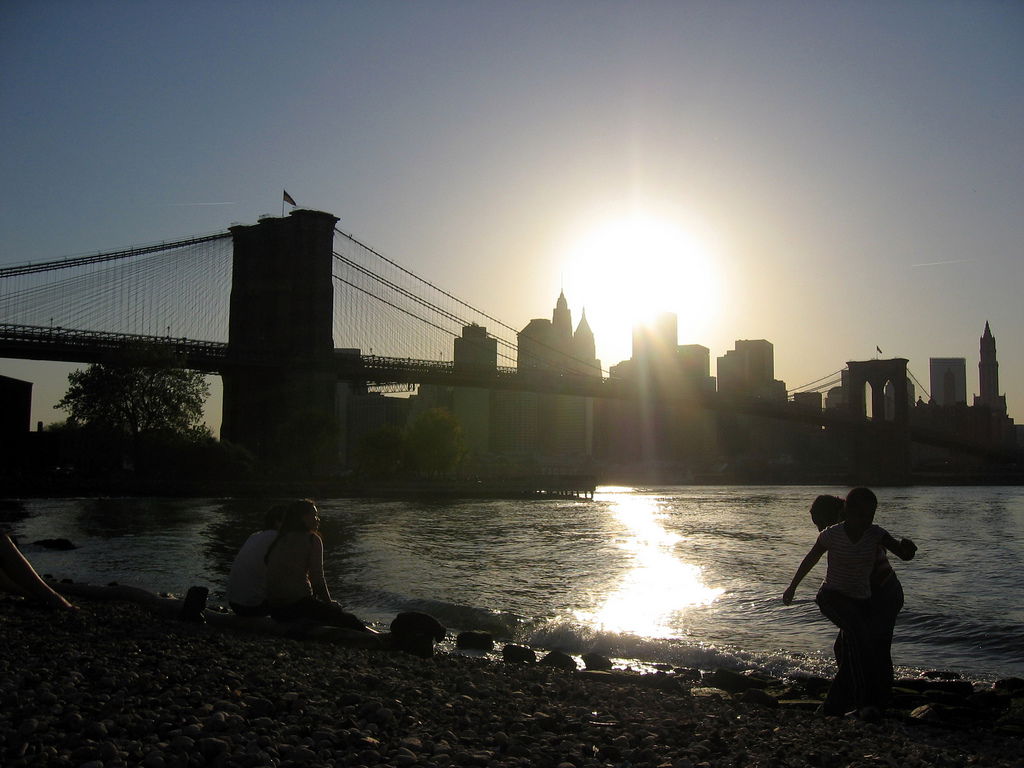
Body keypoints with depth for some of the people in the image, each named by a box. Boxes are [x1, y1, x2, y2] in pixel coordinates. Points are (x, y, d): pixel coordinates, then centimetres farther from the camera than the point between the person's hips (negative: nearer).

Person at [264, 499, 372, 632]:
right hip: (298, 605, -8)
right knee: (349, 620, 6)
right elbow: (317, 579, -9)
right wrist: (329, 603, 7)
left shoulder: (280, 540, 14)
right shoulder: (312, 539, -5)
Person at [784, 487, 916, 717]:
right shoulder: (832, 535, -12)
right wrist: (792, 587, 15)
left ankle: (833, 705, 20)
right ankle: (867, 698, -35)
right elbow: (810, 560, 4)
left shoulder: (876, 534, -8)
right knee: (858, 630, -32)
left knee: (852, 657, 0)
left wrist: (906, 547, -45)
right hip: (832, 597, -4)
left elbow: (905, 554, -20)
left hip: (861, 601, 4)